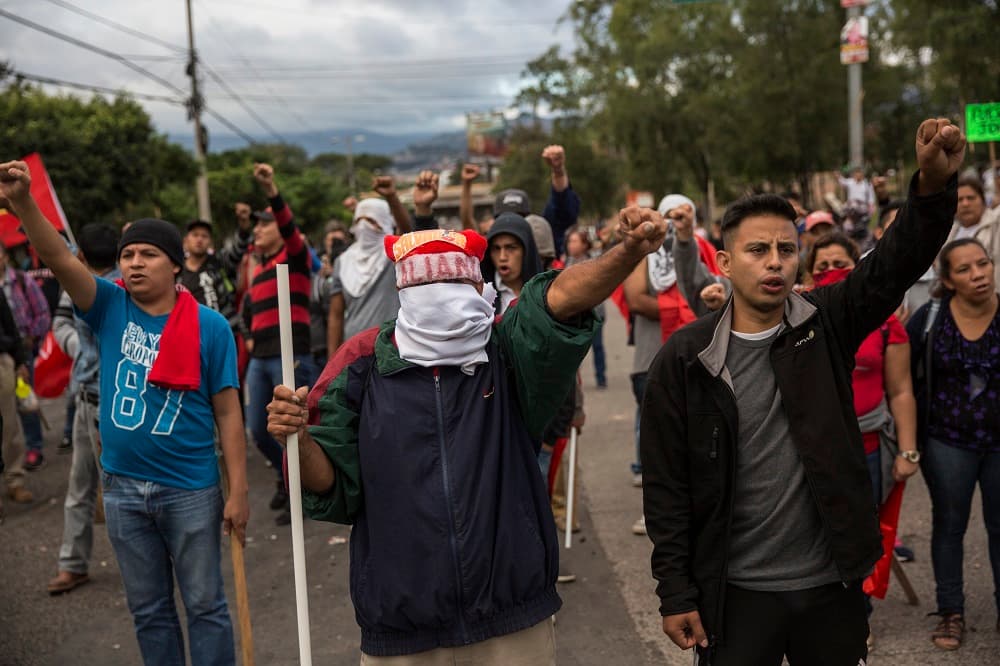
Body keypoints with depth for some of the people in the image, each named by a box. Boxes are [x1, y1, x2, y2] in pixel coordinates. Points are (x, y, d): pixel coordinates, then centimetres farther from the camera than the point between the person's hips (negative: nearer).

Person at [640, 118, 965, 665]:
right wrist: (675, 593, -7)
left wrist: (934, 184, -37)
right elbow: (666, 486, -6)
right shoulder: (684, 358, -9)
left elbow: (897, 262, -18)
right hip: (736, 594, -2)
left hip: (832, 584, 2)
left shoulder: (825, 324, -2)